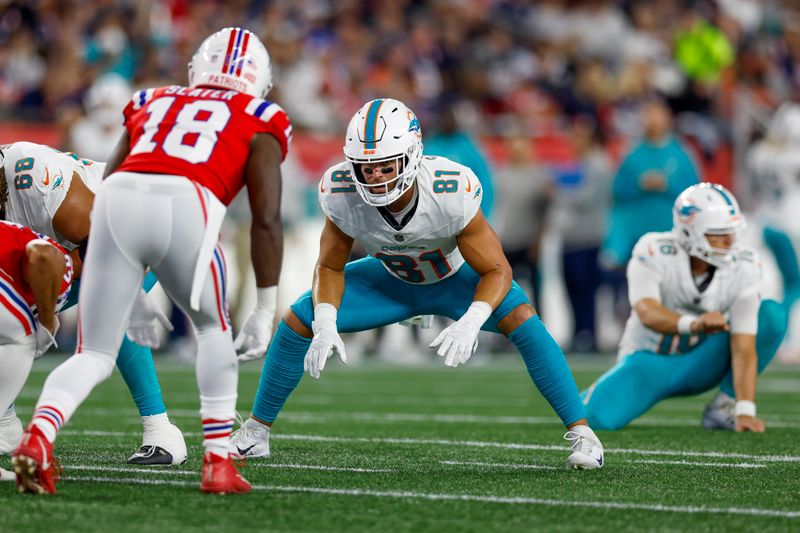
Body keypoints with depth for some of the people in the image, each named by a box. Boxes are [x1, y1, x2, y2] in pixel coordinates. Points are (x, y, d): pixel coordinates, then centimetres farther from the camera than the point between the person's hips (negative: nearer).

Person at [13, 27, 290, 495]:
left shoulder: (154, 103, 35)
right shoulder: (259, 122, 24)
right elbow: (266, 219, 14)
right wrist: (265, 311, 17)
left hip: (118, 198, 2)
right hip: (185, 207, -2)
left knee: (95, 355, 11)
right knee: (213, 328, 26)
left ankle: (39, 435, -16)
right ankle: (218, 462, 19)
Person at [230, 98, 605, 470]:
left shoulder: (451, 192, -39)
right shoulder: (341, 194, -30)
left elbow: (497, 270, -28)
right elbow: (330, 267, -12)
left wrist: (469, 324, -47)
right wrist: (325, 326, -31)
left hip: (455, 279, -2)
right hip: (392, 281, 3)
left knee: (520, 319, -29)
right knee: (298, 321, -12)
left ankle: (580, 433, -17)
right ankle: (256, 431, 10)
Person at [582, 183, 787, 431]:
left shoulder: (743, 266, -17)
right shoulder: (655, 252, -24)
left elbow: (744, 347, -22)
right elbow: (647, 313, -41)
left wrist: (745, 412, -33)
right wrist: (693, 324, -62)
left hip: (699, 364, 2)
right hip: (649, 361, -2)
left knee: (773, 315, -20)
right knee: (601, 417, -29)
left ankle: (723, 407, -10)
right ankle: (601, 395, 12)